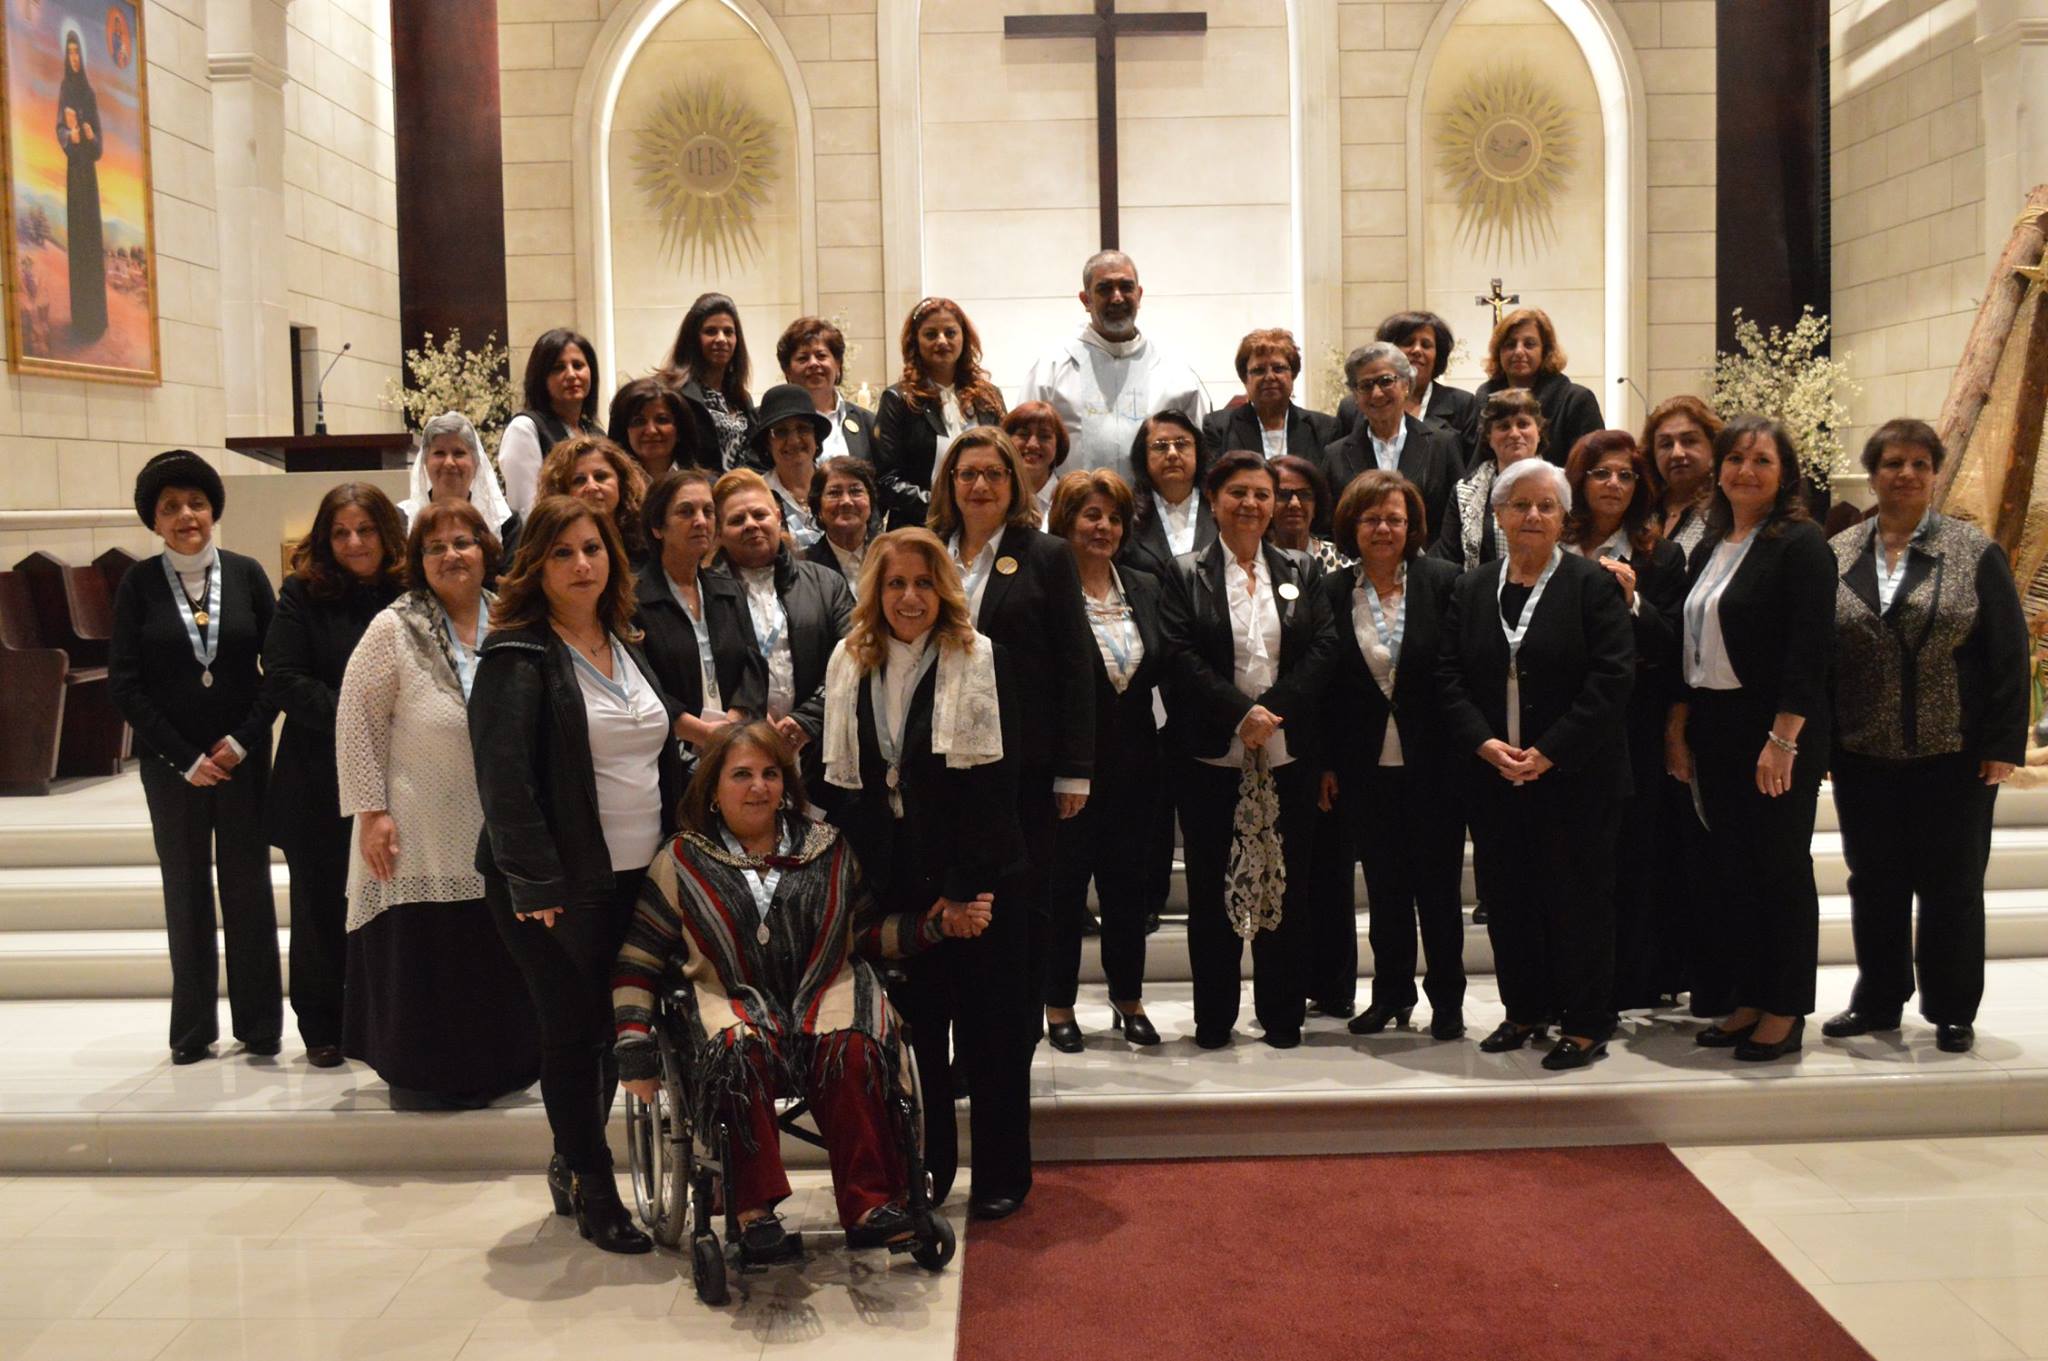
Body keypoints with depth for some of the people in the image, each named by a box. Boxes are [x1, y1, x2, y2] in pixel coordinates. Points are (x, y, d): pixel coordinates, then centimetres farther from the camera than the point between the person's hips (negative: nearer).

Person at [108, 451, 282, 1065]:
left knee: (249, 886, 2)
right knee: (186, 892, 5)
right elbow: (124, 682, -1)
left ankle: (259, 1025, 12)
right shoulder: (139, 584, 1)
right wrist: (184, 758, -6)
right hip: (170, 761, 0)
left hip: (243, 755, 0)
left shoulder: (246, 574, 2)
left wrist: (244, 739, -8)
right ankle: (193, 1030, 16)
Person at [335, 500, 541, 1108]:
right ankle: (422, 1079, 17)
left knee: (496, 961, 10)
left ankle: (494, 1071, 25)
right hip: (420, 836, -4)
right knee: (420, 962, 1)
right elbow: (356, 721, -6)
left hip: (497, 833, 4)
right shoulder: (395, 629, -5)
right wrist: (371, 810, -10)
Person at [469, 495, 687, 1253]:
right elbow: (503, 777, -17)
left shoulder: (629, 646, 12)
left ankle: (572, 1163, 33)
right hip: (563, 888, -7)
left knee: (610, 1029, 15)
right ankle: (594, 1194, 17)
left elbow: (664, 755, 18)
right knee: (573, 1034, 3)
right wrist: (535, 883, -22)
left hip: (638, 878, 7)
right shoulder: (518, 658, -11)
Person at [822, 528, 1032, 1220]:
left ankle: (1002, 1174, 19)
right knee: (915, 1024, 11)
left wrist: (968, 882, -16)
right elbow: (843, 779, 7)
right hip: (891, 878, 4)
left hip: (976, 879, -3)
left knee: (989, 1029, 5)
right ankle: (926, 1166, 26)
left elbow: (995, 781, -11)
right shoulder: (850, 664, 6)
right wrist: (852, 872, -2)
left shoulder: (980, 663, -6)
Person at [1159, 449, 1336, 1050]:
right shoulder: (1185, 574, 3)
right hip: (1210, 754, -2)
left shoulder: (1302, 572, 11)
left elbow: (1324, 648, 1)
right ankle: (1213, 1016, 15)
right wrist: (1241, 712, -17)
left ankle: (1283, 1014, 17)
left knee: (1284, 881, 6)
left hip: (1287, 753, 2)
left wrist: (1272, 708, -12)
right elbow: (1180, 657, -7)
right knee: (1211, 884, 5)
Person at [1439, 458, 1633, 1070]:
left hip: (1574, 776, -4)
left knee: (1578, 897, 3)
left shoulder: (1592, 584, -4)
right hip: (1492, 777, 4)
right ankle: (1525, 1011, 25)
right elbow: (1448, 677, 4)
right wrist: (1485, 744, -11)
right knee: (1507, 896, 10)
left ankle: (1586, 1023, 14)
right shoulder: (1470, 589, 9)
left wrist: (1550, 753, -16)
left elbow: (1612, 678, -11)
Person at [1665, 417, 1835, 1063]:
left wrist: (1782, 740, -21)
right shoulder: (1708, 550, 13)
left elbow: (1810, 648, -16)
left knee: (1782, 865, 2)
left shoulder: (1799, 544, -9)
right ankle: (1748, 1000, 22)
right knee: (1732, 866, 11)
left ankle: (1785, 1013, 13)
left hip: (1779, 734, -7)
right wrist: (1677, 729, 9)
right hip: (1714, 732, 7)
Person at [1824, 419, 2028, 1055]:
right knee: (1874, 884, 11)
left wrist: (2003, 745, -8)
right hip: (1863, 757, 2)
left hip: (1953, 756, -2)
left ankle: (1952, 1011, 21)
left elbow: (2009, 655, -3)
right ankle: (1877, 1002, 25)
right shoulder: (1837, 556, 4)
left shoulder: (1975, 553, -2)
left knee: (1952, 885, 7)